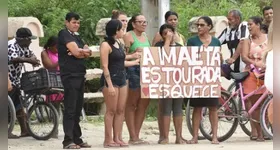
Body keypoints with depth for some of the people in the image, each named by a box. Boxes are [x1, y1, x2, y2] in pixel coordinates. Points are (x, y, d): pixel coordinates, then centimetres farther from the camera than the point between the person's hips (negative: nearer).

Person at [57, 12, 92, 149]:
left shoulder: (76, 36, 20)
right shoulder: (64, 34, -6)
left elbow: (89, 52, 7)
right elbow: (76, 52, -16)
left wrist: (80, 51, -12)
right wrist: (84, 52, 2)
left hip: (79, 75, 9)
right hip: (70, 75, -9)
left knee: (77, 109, 9)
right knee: (70, 109, -10)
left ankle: (77, 139, 13)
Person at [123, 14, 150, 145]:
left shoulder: (145, 36, 19)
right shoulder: (129, 36, -4)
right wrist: (135, 53, -22)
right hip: (133, 70, -8)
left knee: (143, 104, 6)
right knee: (131, 104, -3)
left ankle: (136, 136, 12)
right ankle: (133, 137, -2)